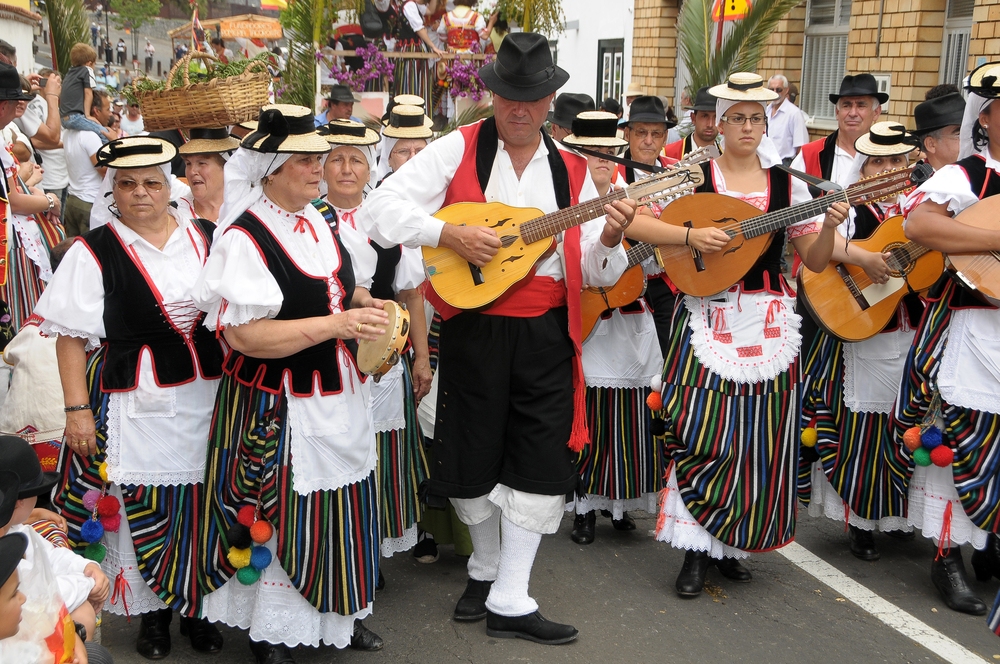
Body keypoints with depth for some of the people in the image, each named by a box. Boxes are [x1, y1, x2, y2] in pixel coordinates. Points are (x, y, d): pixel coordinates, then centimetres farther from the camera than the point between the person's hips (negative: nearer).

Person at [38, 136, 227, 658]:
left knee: (200, 502, 9)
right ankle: (153, 612, 25)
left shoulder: (205, 238, 6)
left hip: (207, 397, 3)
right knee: (143, 507, 5)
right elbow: (71, 337, -4)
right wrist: (77, 409, -10)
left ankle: (196, 607, 28)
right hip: (137, 406, -3)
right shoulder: (94, 253, -4)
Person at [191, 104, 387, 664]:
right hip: (280, 406, -7)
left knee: (345, 507, 17)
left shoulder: (326, 220, 6)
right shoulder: (245, 236, -18)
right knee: (283, 517, 4)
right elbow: (242, 334, -24)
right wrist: (334, 325, -27)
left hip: (342, 394, 7)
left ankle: (340, 613, 37)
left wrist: (368, 305, -2)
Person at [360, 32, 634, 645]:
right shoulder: (458, 150, -1)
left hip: (547, 334, 2)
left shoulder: (571, 172, 8)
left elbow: (593, 273, 8)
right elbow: (380, 210, -9)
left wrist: (609, 239, -13)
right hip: (475, 328, -2)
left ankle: (510, 601, 12)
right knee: (475, 456, 9)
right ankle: (486, 567, 36)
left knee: (541, 462, 0)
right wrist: (451, 233, -21)